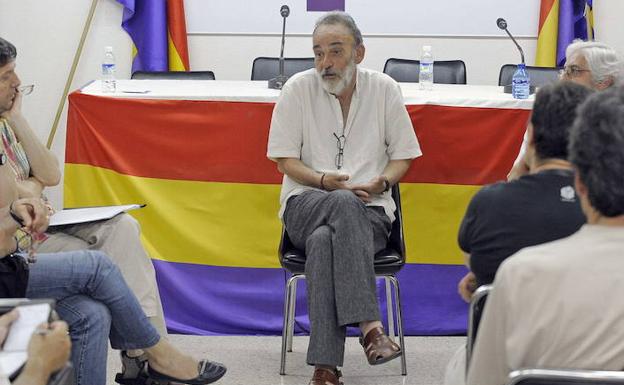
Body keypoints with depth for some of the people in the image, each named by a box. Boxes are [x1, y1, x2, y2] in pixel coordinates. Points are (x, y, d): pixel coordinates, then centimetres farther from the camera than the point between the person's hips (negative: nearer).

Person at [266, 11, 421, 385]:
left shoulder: (385, 89, 4)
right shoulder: (298, 88, 1)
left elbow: (403, 156, 10)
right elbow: (286, 160, 2)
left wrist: (382, 182, -12)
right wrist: (324, 181, -16)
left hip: (369, 209, 0)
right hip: (307, 205, 0)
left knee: (324, 241, -35)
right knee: (345, 205, -37)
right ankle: (371, 327, -43)